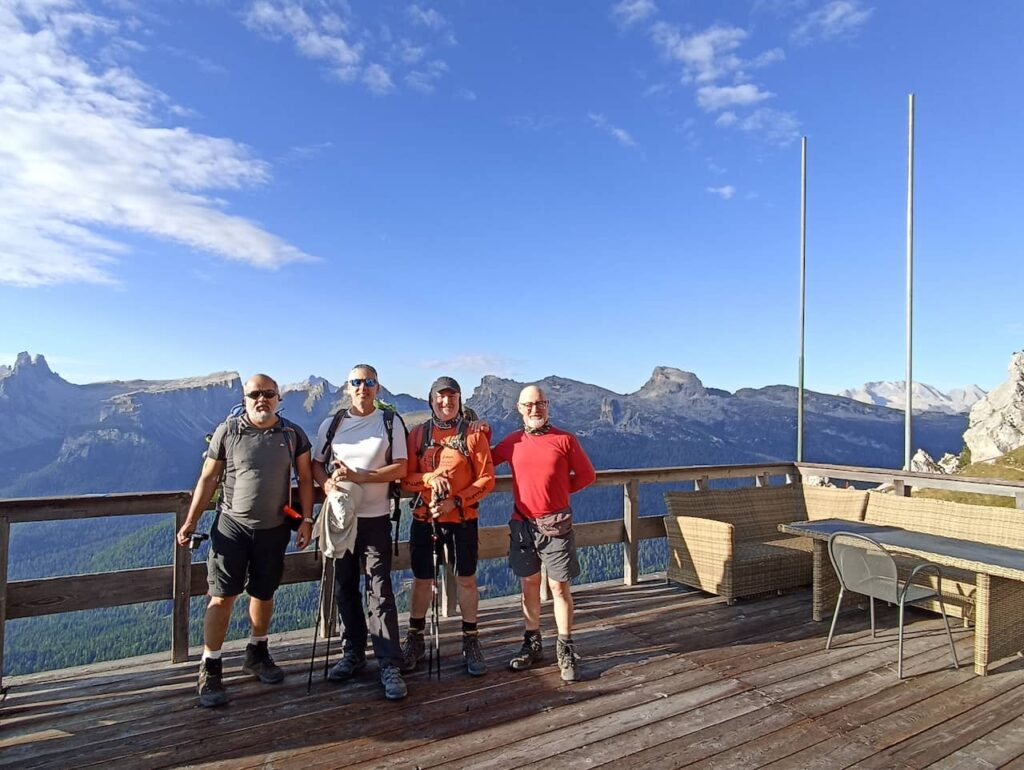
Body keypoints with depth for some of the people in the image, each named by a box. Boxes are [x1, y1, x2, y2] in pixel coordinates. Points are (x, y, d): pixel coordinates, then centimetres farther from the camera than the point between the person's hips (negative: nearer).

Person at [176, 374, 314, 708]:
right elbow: (208, 478, -1)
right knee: (222, 597, -1)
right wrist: (190, 522, -3)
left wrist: (306, 520, -4)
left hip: (274, 529, 2)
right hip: (231, 526, -2)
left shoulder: (293, 434, -2)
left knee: (263, 594, 15)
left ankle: (257, 654, 35)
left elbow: (305, 479, 2)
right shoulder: (227, 431, -6)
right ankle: (210, 669, 13)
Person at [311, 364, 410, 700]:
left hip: (375, 518, -3)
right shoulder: (331, 424, 6)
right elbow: (316, 464, 10)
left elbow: (400, 468, -7)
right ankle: (353, 654, 29)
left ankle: (389, 665, 4)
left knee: (380, 591, -4)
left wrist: (358, 476, -17)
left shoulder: (391, 422, -2)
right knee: (345, 589, 13)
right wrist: (327, 482, -13)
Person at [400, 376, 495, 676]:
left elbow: (487, 479, -6)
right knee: (422, 579, 11)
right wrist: (430, 478, -20)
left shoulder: (474, 434, -3)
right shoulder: (418, 434, 3)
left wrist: (456, 501, -17)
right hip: (424, 517, 2)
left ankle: (471, 643, 25)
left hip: (462, 518, -1)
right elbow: (405, 477, 0)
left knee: (466, 579, 8)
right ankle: (415, 641, 29)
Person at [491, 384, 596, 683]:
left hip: (556, 523, -3)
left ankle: (566, 650, 16)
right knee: (529, 584, 13)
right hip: (522, 523, 3)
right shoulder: (512, 442, 4)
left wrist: (558, 489, 0)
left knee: (559, 586, 2)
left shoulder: (565, 439, -4)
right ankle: (532, 644, 28)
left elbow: (587, 475, 4)